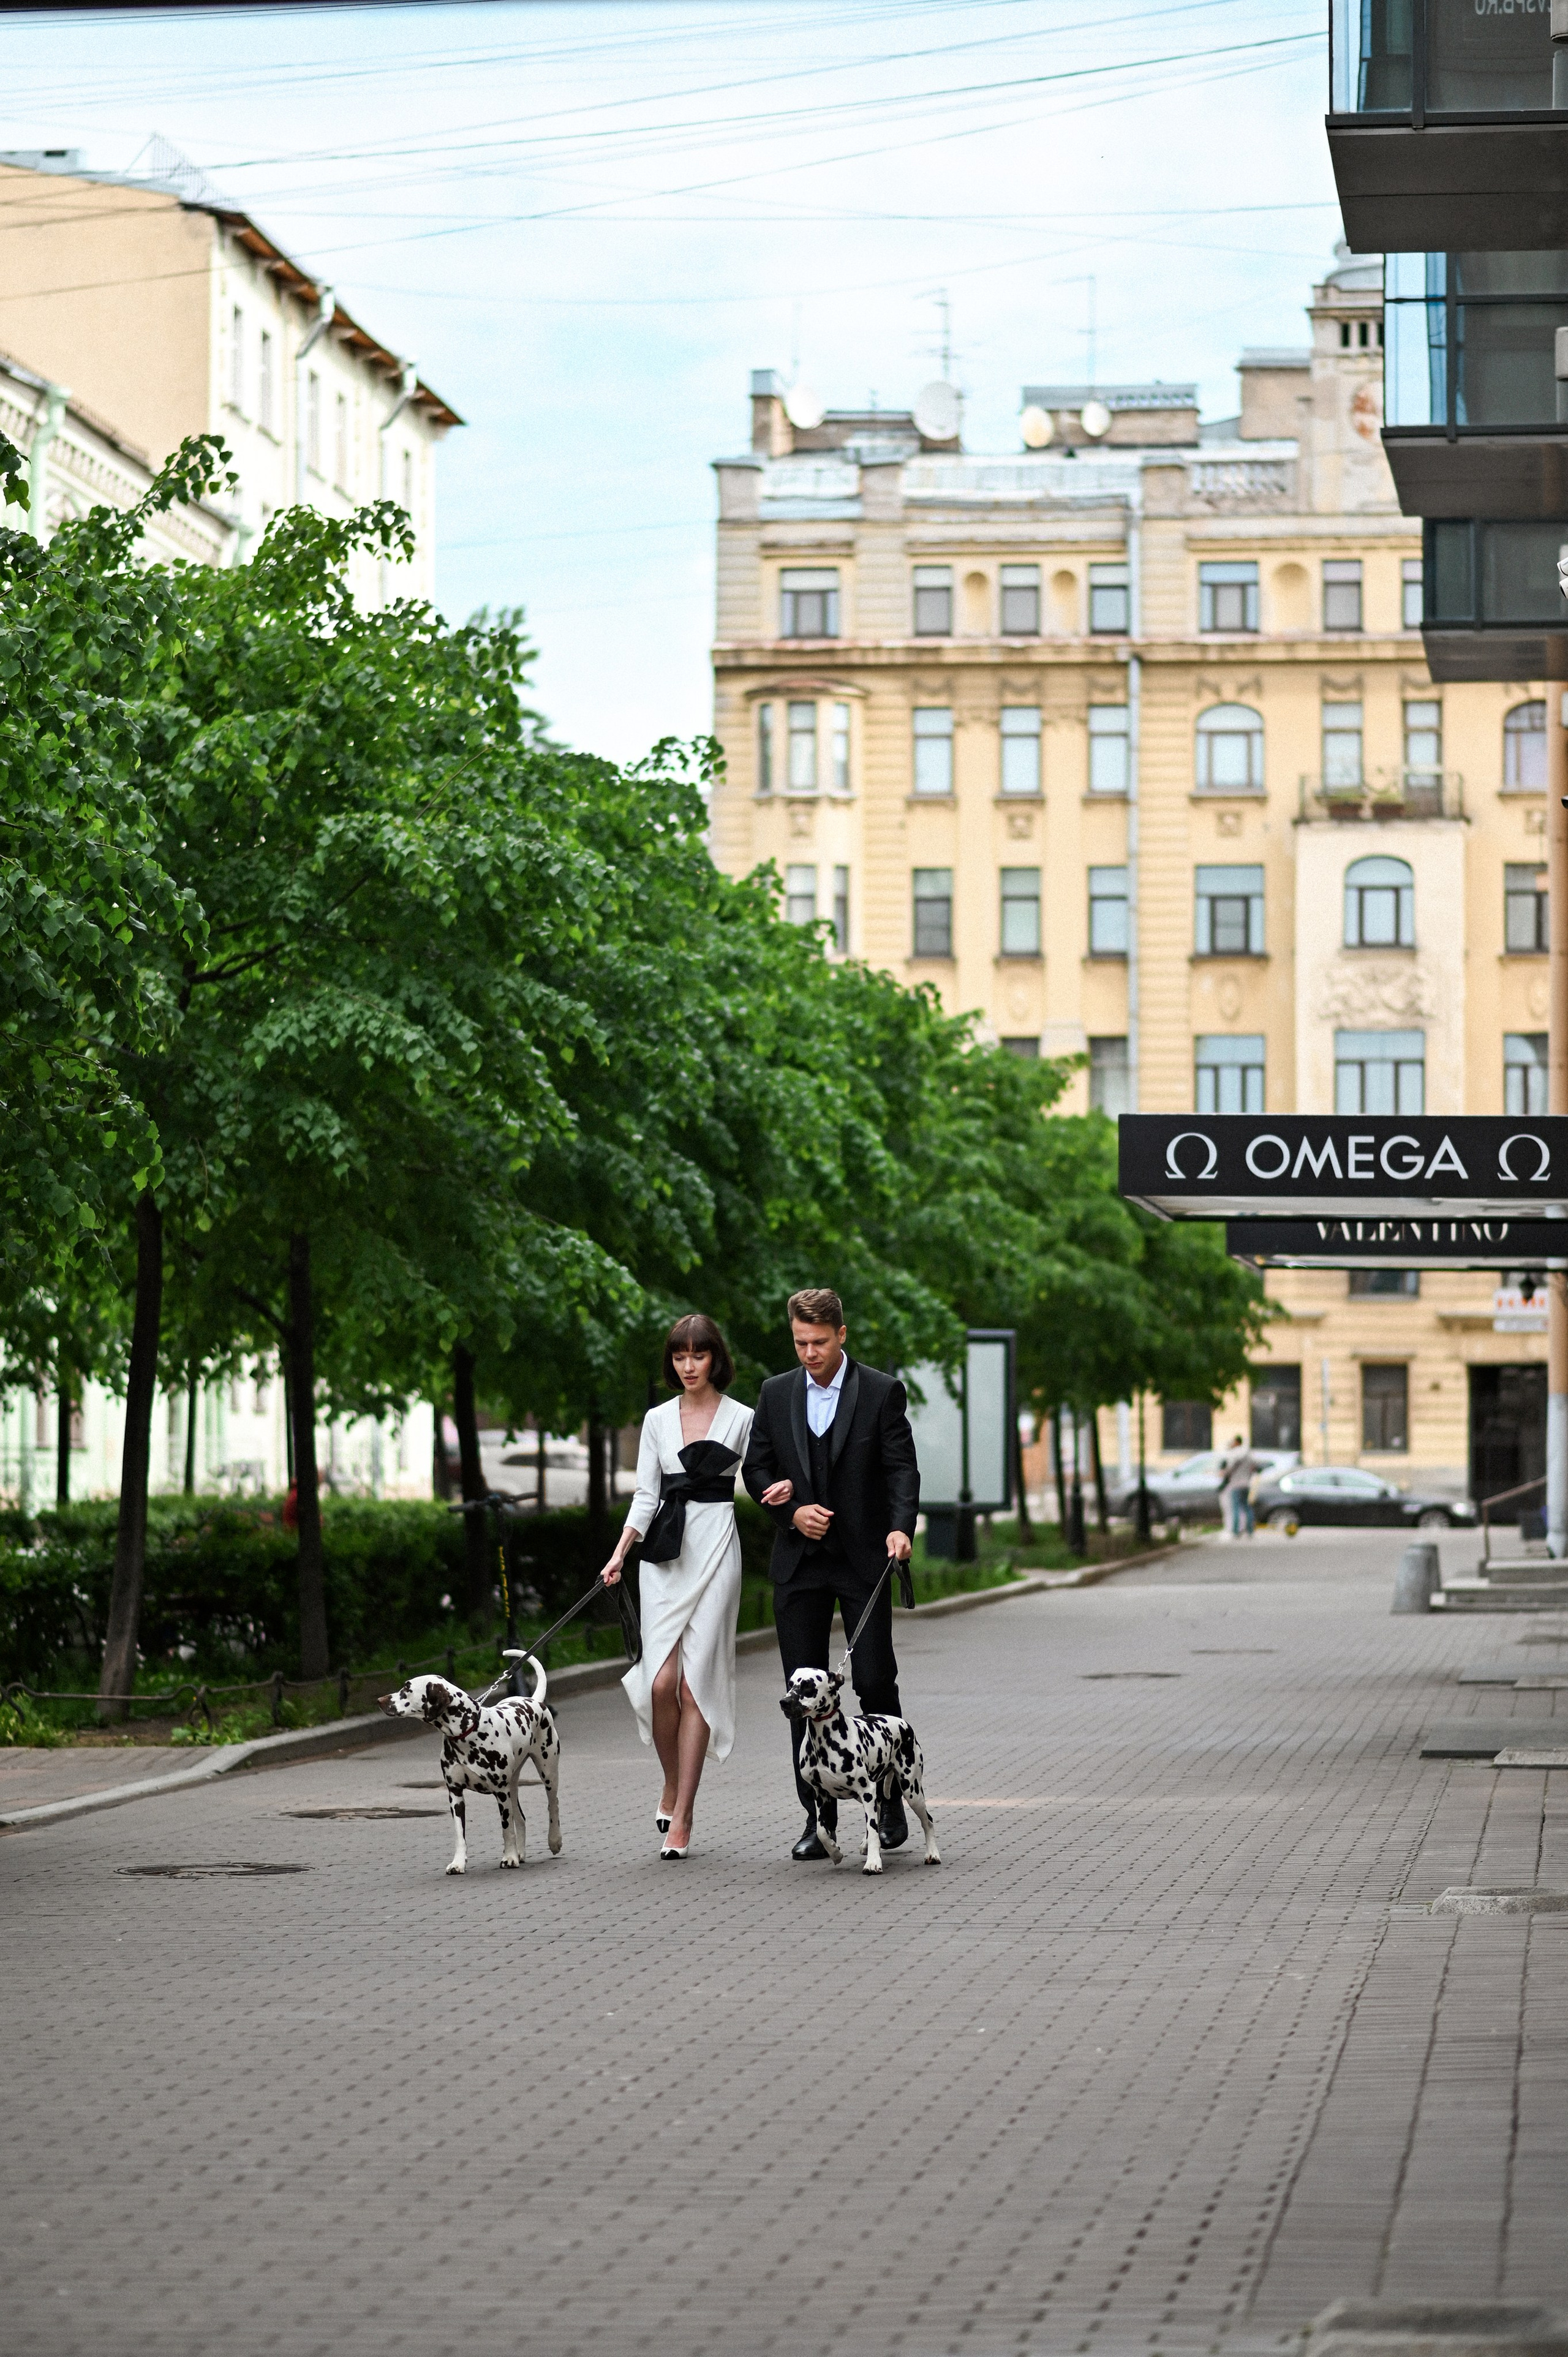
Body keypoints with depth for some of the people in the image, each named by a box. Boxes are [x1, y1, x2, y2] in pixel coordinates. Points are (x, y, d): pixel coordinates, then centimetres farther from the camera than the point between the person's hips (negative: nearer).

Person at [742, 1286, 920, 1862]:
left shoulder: (882, 1393, -2)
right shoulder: (776, 1394, 8)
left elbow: (902, 1469, -6)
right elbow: (755, 1468, 10)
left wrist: (900, 1527, -22)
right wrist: (792, 1512, -7)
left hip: (864, 1560, -3)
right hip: (799, 1562, 3)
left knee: (876, 1683, -4)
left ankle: (891, 1804, 13)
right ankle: (819, 1817, 7)